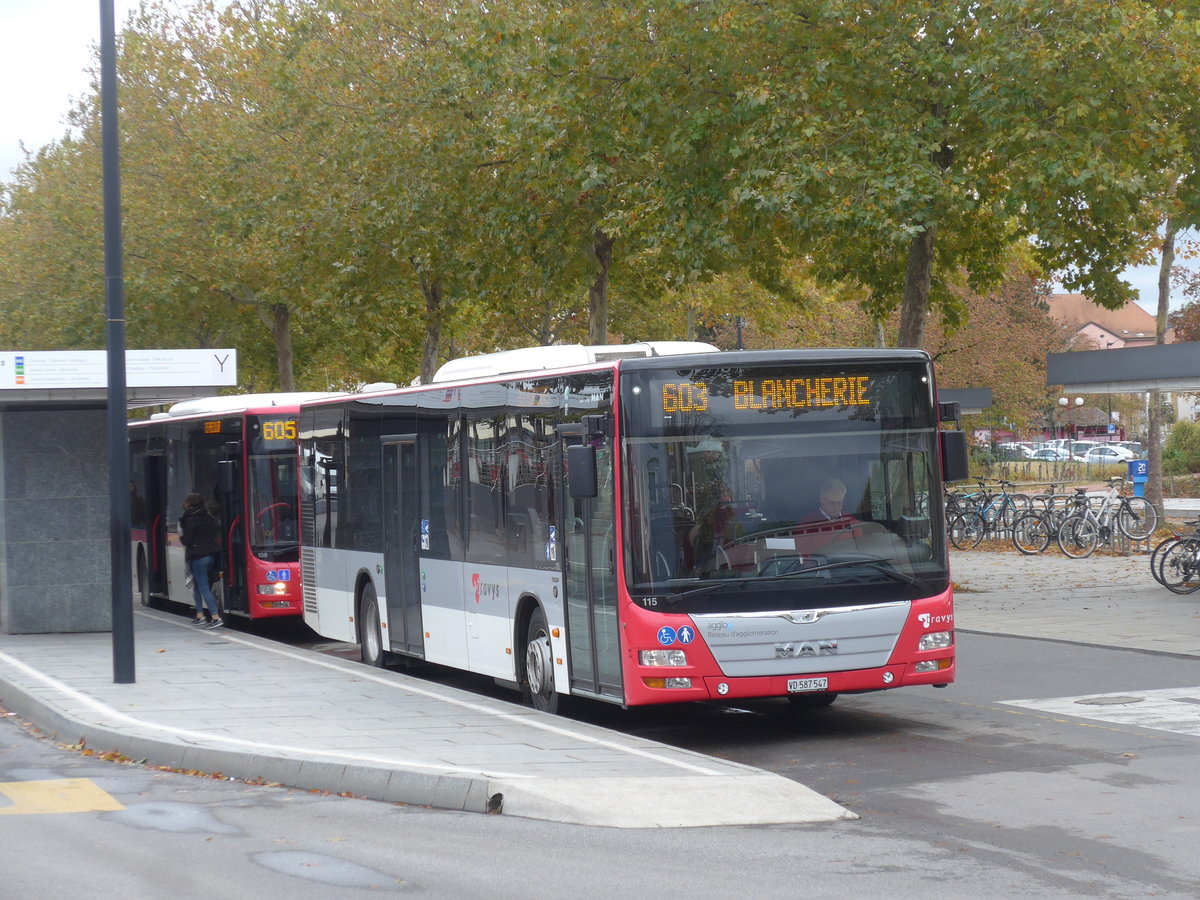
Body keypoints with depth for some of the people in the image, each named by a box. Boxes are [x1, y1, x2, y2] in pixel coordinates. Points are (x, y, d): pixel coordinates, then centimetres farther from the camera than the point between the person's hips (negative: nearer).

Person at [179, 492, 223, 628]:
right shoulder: (209, 519, 9)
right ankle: (200, 615, 21)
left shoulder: (190, 521, -12)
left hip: (198, 557, -8)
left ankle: (215, 617, -13)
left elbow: (186, 540, -13)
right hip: (211, 554, 8)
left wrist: (181, 536, 9)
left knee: (204, 587, -7)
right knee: (197, 585, 20)